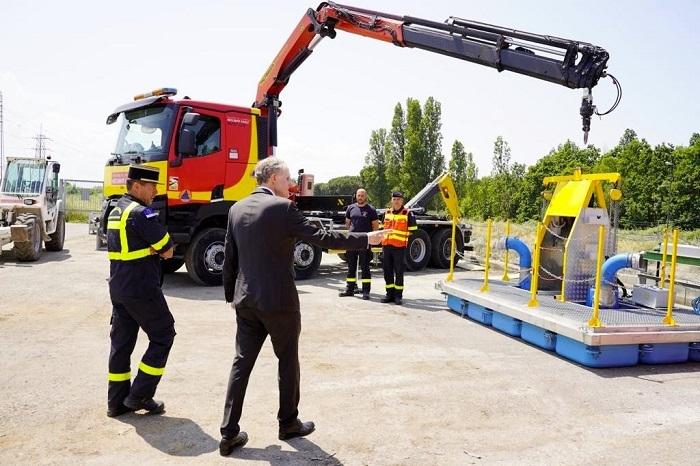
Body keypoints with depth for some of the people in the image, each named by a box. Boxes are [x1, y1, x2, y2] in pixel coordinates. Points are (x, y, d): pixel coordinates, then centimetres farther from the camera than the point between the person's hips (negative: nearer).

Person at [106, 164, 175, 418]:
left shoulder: (115, 211, 14)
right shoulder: (141, 213, -16)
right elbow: (168, 250, -15)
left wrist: (152, 250, -3)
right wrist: (160, 249, 3)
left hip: (118, 288, 9)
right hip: (141, 289, -9)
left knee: (121, 341, 13)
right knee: (163, 336, 4)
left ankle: (117, 401, 19)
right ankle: (140, 394, 6)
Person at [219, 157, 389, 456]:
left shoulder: (237, 209, 6)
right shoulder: (282, 207, -13)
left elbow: (229, 257, 10)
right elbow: (320, 238, -15)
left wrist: (230, 295, 19)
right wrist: (366, 239, -8)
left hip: (246, 300, 6)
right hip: (279, 300, -6)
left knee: (242, 362, 10)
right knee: (288, 361, 12)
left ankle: (229, 433, 13)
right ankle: (288, 423, 26)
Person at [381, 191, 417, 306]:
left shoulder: (408, 214, -2)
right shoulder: (387, 213, 15)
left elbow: (412, 231, -1)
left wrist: (407, 242, -8)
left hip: (399, 247, -5)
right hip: (386, 246, 5)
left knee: (399, 272, 0)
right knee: (387, 271, 9)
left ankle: (398, 295, 9)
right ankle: (390, 294, 19)